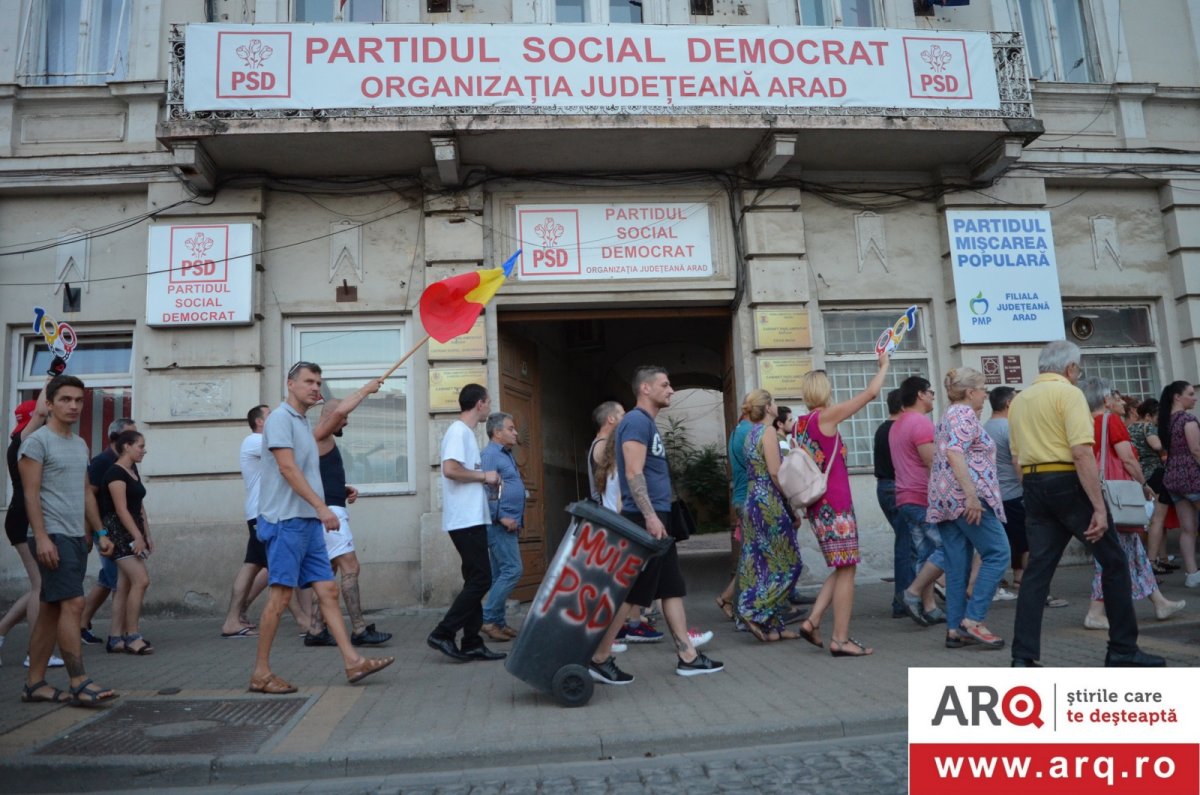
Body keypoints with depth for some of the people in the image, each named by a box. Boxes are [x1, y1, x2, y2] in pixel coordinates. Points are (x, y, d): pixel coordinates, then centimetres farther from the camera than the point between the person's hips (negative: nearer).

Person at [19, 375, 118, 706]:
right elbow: (31, 494, -12)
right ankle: (79, 683, -10)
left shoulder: (80, 445, 18)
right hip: (53, 537, -8)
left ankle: (34, 683, 17)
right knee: (73, 604, -13)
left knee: (51, 610, 10)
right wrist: (42, 537, -19)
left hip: (77, 537, 8)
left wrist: (99, 533, 17)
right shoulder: (37, 441, -6)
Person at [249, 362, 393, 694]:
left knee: (327, 590, 5)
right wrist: (321, 507, -24)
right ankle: (261, 674, 6)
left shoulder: (303, 423, 20)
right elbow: (287, 468, -19)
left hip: (308, 522, 9)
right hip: (286, 520, -9)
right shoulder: (280, 418, -7)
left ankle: (352, 661, 5)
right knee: (281, 595, -4)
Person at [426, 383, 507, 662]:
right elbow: (450, 470, -24)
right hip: (466, 520, -10)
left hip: (472, 519, 10)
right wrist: (484, 476, -13)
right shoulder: (459, 431, -12)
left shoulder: (466, 432, 18)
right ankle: (443, 634, -3)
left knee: (476, 580, 10)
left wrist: (486, 481, 11)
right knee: (480, 579, -9)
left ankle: (472, 643, 14)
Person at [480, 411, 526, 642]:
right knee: (512, 570, -12)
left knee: (501, 573, 11)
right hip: (500, 525, -10)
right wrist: (501, 517, -21)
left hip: (508, 524, 10)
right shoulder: (489, 455, -11)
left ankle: (497, 621, 17)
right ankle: (488, 618, -6)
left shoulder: (506, 455, 19)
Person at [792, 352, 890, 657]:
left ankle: (812, 622, 10)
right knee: (846, 570, -2)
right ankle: (840, 639, 1)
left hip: (817, 505, 8)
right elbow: (870, 393, -5)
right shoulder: (826, 416, -9)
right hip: (836, 504, -8)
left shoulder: (801, 423, 12)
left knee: (840, 569, 15)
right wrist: (884, 365, 11)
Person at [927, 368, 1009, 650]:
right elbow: (955, 454, -21)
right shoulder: (965, 414, -7)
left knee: (957, 566, 8)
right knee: (998, 554, -4)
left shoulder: (948, 416, 23)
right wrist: (971, 495, -26)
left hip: (944, 501, 10)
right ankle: (973, 620, -7)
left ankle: (955, 629, 8)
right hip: (966, 499, -10)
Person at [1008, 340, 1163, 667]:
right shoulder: (1068, 393, -8)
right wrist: (1099, 508, -18)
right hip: (1068, 482, -6)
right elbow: (1081, 453, -18)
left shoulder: (1018, 400, 14)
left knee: (1038, 568, 6)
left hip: (1032, 484, 6)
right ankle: (1123, 649, 17)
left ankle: (1023, 656, 2)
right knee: (1113, 562, 10)